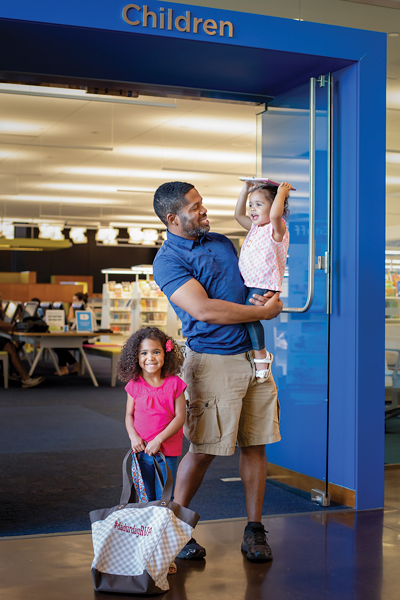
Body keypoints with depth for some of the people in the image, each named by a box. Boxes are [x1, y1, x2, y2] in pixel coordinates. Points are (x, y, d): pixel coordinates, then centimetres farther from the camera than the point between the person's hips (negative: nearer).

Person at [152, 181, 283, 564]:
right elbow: (203, 309, -20)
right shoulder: (167, 260, -8)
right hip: (213, 360, -6)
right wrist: (264, 311, -13)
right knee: (203, 451, -2)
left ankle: (254, 530, 17)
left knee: (255, 445, 7)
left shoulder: (220, 242, 16)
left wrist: (272, 295, 3)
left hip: (254, 356, 6)